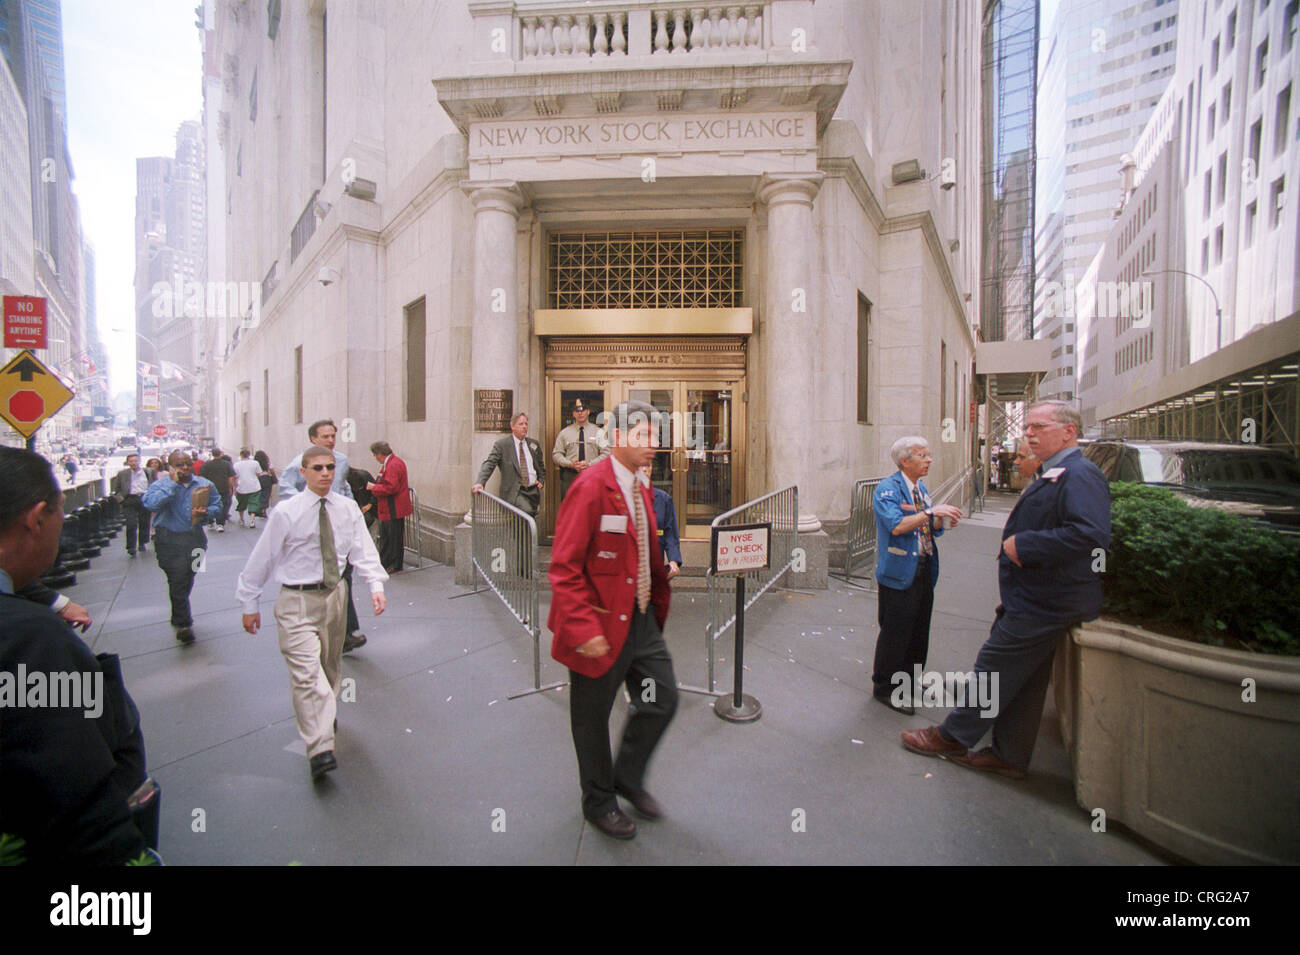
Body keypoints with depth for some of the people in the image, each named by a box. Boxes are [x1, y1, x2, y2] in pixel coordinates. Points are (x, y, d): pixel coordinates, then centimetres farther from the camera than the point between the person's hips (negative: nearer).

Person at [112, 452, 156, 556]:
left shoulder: (148, 472, 8)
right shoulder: (122, 474, 8)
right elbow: (116, 489, 13)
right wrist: (121, 499, 0)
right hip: (130, 500, -1)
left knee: (144, 523, 7)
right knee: (131, 524, -8)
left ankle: (143, 543, 24)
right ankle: (131, 547, -5)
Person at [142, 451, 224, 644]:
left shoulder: (204, 484, 6)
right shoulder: (160, 485, -4)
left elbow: (217, 505, 8)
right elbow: (150, 504, -23)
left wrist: (206, 513, -15)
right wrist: (173, 483, -20)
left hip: (195, 538, 4)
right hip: (169, 541, -4)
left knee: (188, 580, 17)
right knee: (178, 581, -6)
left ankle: (179, 616, 39)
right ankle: (184, 624, 4)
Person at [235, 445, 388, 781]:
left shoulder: (347, 509, -1)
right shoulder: (286, 513, -10)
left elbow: (362, 551, -4)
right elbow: (262, 559, -3)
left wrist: (376, 585, -19)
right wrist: (250, 605, 2)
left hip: (334, 594, 4)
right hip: (297, 601, -4)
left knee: (330, 665, 21)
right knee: (307, 673, -14)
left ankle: (326, 713, 48)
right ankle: (320, 748, -13)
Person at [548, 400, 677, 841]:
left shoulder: (642, 487, 8)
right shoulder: (591, 487, -19)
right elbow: (564, 567, -21)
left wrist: (659, 606, 15)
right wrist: (584, 629, -25)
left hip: (641, 618, 8)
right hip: (602, 626, -8)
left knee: (662, 700, 14)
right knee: (593, 718, 12)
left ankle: (628, 777, 40)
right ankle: (598, 801, 37)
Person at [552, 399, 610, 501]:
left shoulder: (598, 432, 8)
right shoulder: (564, 433, 11)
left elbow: (606, 453, 3)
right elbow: (556, 454, 8)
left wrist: (589, 464, -12)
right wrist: (570, 464, -10)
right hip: (570, 477, 1)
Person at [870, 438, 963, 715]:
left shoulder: (921, 487, 13)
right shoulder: (887, 489, -12)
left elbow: (933, 530, 15)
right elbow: (896, 525, -26)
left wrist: (941, 519, -6)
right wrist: (930, 511, -26)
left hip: (924, 571, 8)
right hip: (899, 573, -8)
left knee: (919, 632, 16)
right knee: (895, 633, 0)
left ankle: (910, 681, 33)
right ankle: (885, 688, 15)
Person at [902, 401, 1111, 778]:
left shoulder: (1080, 475, -17)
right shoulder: (1053, 476, 15)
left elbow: (1091, 535, -31)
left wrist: (1023, 545, -24)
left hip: (1042, 604, -10)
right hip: (1039, 599, 10)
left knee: (995, 667, 1)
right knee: (1022, 682, 16)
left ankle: (953, 736, 15)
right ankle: (1009, 755, 28)